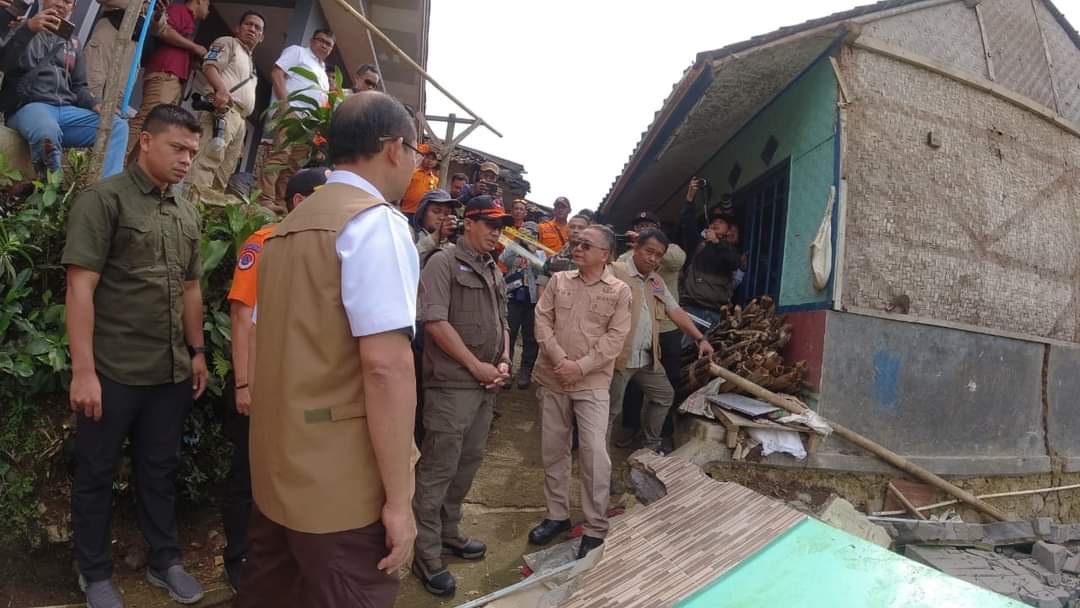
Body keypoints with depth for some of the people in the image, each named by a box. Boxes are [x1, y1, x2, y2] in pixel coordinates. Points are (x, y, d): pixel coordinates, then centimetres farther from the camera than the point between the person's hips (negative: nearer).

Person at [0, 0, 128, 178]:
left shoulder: (73, 43, 25)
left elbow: (79, 86, 23)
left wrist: (96, 105, 0)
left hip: (66, 110, 5)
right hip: (28, 106, -5)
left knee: (118, 126, -21)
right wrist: (28, 29, -18)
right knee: (48, 132, -41)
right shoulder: (23, 27, 13)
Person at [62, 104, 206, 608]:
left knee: (161, 470, 16)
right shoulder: (103, 199, -9)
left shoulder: (187, 214, 10)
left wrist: (197, 352, 15)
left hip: (170, 372, 6)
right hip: (112, 372, -5)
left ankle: (165, 561, 31)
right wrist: (83, 371, -18)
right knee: (96, 475, 11)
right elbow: (80, 288, -14)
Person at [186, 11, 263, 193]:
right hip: (223, 109, -9)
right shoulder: (227, 42, 10)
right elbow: (210, 66, -8)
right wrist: (221, 90, -28)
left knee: (224, 172, 3)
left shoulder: (251, 62, 34)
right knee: (207, 162, -23)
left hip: (239, 118, 9)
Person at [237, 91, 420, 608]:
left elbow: (264, 348, 16)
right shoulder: (377, 222, -14)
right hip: (342, 482, -9)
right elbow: (385, 365, -23)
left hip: (277, 467, 9)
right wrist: (397, 497, -18)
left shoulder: (287, 227, 13)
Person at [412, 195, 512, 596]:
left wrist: (503, 362, 4)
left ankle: (448, 533, 32)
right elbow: (434, 321, -17)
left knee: (468, 463, 16)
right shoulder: (444, 263, -8)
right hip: (452, 384, -8)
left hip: (486, 386, 8)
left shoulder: (494, 273, 16)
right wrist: (475, 365, -13)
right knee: (437, 469, -2)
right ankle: (426, 556, 9)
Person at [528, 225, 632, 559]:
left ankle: (595, 529, 7)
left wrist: (581, 366, -16)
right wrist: (559, 359, -14)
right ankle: (557, 515, 28)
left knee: (594, 453, -7)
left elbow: (615, 337, -8)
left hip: (592, 383, -3)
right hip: (552, 378, 4)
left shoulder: (619, 291, -3)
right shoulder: (558, 280, 5)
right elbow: (542, 320, 0)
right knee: (553, 450, 12)